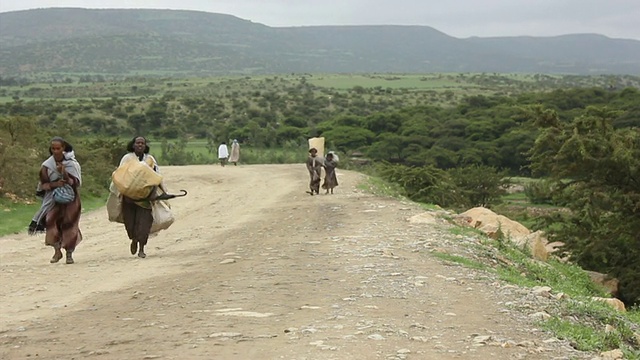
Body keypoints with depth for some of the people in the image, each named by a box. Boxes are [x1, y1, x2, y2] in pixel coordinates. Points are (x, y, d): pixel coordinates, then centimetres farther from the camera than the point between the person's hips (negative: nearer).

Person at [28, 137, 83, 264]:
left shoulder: (71, 163, -5)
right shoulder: (47, 165, -2)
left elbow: (75, 182, -10)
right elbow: (43, 184, 0)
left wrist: (64, 173, -28)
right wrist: (55, 184, -20)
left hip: (70, 198, -1)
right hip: (54, 198, 1)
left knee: (69, 223, -7)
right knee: (51, 220, -18)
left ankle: (69, 253, 5)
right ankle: (57, 251, -6)